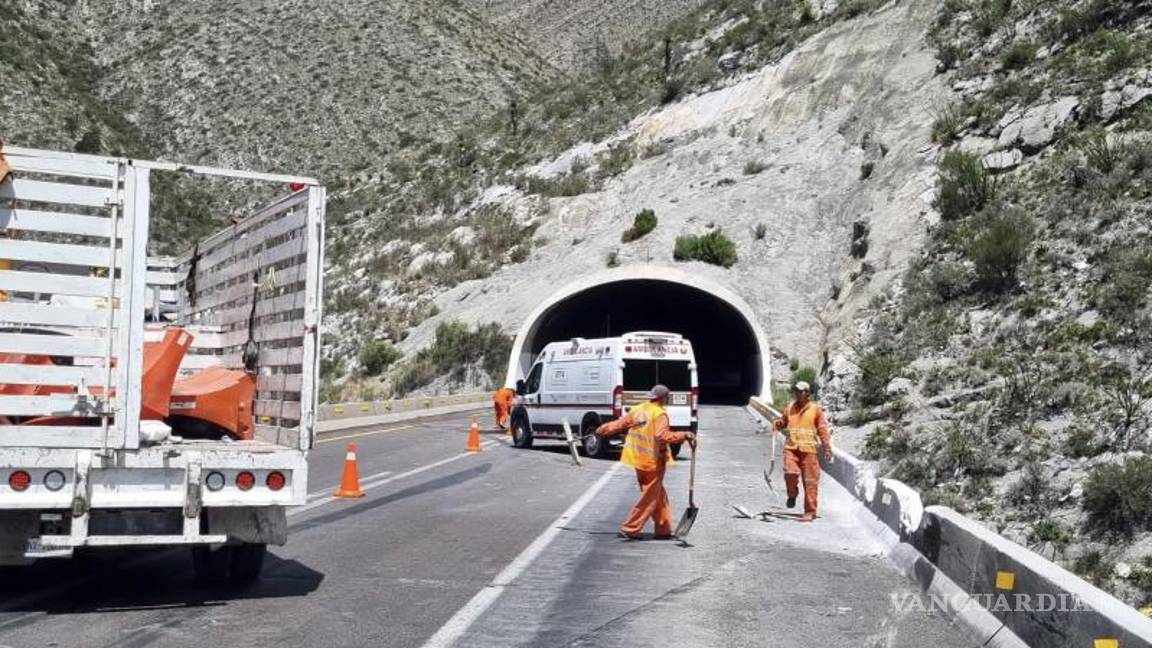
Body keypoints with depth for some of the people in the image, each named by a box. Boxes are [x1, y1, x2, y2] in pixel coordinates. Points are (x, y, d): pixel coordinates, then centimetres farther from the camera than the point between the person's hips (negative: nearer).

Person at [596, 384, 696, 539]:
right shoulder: (660, 414, -15)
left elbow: (620, 424, 11)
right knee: (650, 497, 3)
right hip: (653, 462, -8)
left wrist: (601, 430, 23)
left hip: (638, 459, 8)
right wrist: (684, 435, -29)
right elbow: (662, 436, -28)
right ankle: (630, 529, 3)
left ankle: (663, 529, 20)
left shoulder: (637, 409, 6)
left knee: (659, 496, 17)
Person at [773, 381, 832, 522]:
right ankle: (792, 494, 12)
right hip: (791, 447, 2)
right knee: (790, 473, -19)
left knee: (810, 481, -2)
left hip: (808, 449, -2)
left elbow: (823, 430, 2)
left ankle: (810, 512, 6)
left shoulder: (816, 409, 3)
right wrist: (779, 424, 1)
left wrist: (827, 448, -4)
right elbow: (783, 423, 25)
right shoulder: (789, 408, 13)